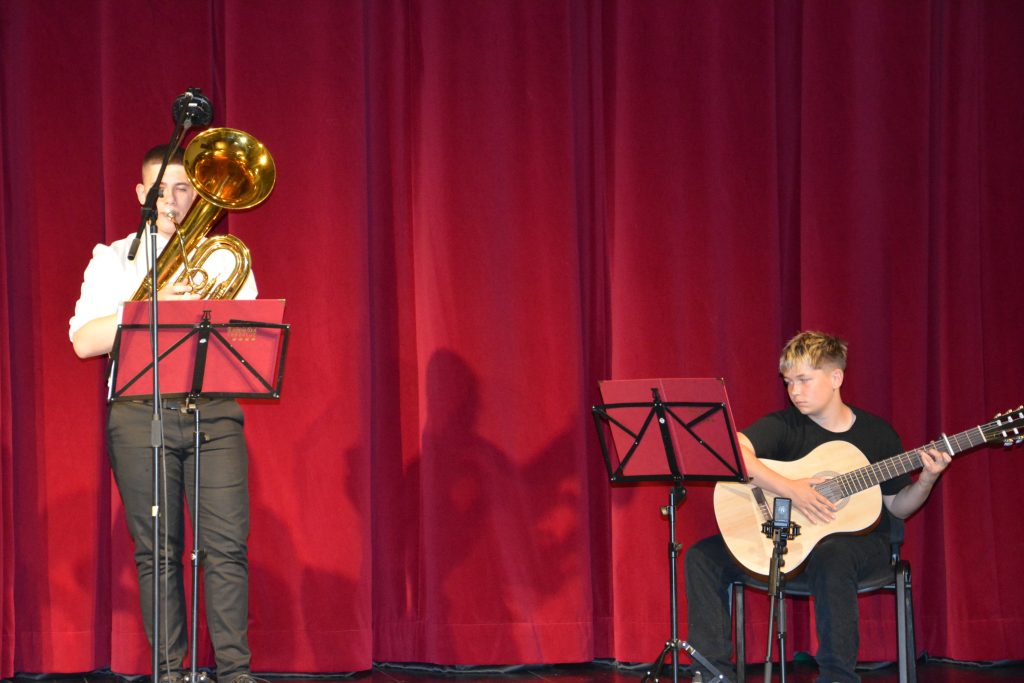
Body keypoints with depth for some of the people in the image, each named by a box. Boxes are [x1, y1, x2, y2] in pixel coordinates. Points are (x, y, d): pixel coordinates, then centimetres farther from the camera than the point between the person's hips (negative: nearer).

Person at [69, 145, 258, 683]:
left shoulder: (224, 257, 17)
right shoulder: (115, 259, 13)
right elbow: (84, 340, 0)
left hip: (213, 410, 1)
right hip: (140, 412, 0)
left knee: (228, 545, -9)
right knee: (156, 551, -2)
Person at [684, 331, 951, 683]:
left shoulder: (877, 433, 0)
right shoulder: (784, 426, -4)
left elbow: (896, 506, 8)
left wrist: (926, 481, -12)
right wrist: (789, 489, -30)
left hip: (858, 538, -2)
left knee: (831, 557, -40)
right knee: (703, 557, -13)